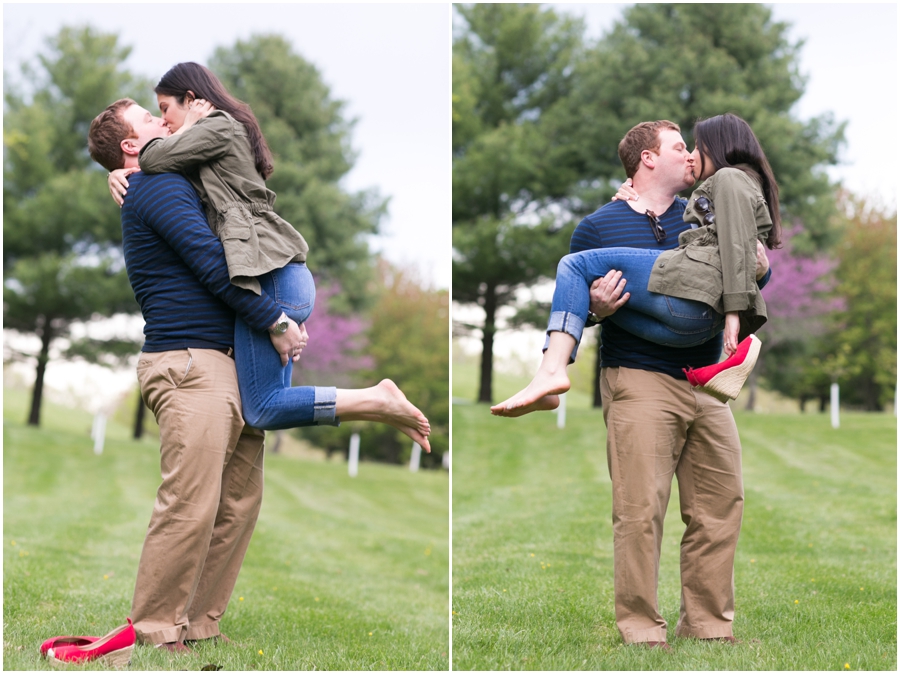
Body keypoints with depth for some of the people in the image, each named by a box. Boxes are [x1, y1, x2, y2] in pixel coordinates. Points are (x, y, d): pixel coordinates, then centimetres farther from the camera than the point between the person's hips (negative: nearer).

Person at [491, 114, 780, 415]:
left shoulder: (729, 178, 7)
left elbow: (737, 248, -7)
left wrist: (734, 311, -18)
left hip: (694, 284, -9)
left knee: (576, 264, -4)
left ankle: (552, 371, -26)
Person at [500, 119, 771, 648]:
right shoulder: (598, 226, 3)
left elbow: (757, 279, 19)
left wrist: (757, 264, -5)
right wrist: (596, 309, -16)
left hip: (707, 385, 5)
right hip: (639, 382, -5)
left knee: (722, 504, 6)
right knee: (641, 510, -9)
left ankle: (709, 623, 16)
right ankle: (641, 630, -2)